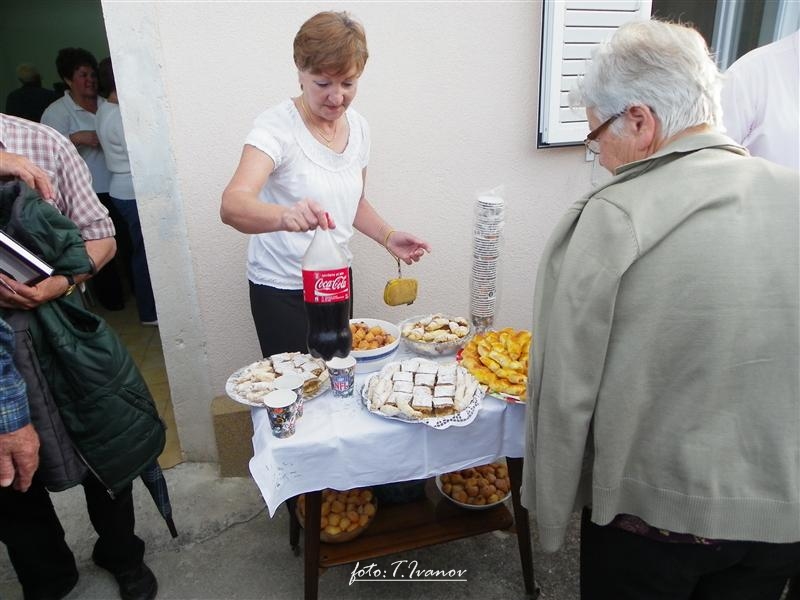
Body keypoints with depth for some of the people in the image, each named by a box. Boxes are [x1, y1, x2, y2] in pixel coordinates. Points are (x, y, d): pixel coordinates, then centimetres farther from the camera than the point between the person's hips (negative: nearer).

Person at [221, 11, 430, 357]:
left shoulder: (358, 127, 1)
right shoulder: (277, 125, -18)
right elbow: (232, 206, -32)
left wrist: (388, 236, -2)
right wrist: (285, 216, -52)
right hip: (282, 289, -5)